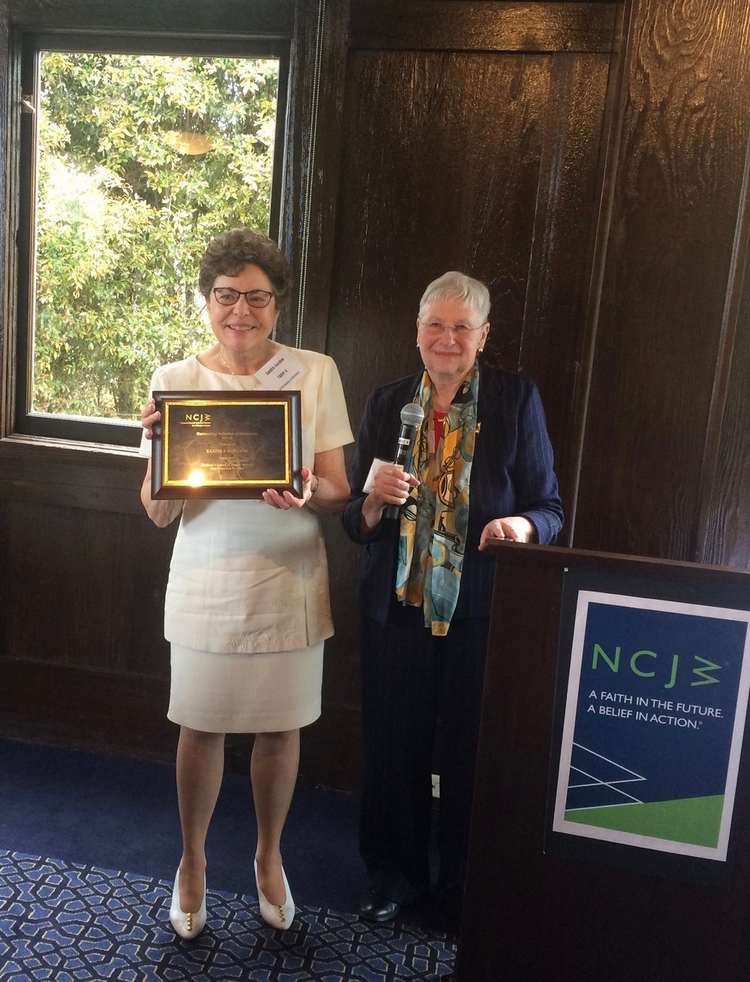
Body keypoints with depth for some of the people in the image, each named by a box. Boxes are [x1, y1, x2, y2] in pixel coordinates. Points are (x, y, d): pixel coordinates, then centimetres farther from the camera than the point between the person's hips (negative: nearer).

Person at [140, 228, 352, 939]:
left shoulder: (316, 373, -4)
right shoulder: (175, 381, -3)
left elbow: (338, 492, -2)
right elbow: (159, 513, -5)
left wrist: (309, 493, -25)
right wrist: (158, 447, -24)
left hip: (289, 581, 1)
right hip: (207, 583, 0)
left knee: (280, 727, 14)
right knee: (200, 726, 12)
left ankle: (269, 857, 41)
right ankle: (192, 862, 39)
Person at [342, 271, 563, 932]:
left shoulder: (517, 399, -2)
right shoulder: (388, 403, 5)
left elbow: (550, 507, -2)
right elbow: (357, 522, 7)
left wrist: (523, 525, -24)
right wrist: (375, 499, -15)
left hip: (481, 610, -2)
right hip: (398, 606, 2)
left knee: (471, 754, 8)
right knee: (394, 746, 11)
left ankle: (464, 891, 32)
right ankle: (396, 873, 35)